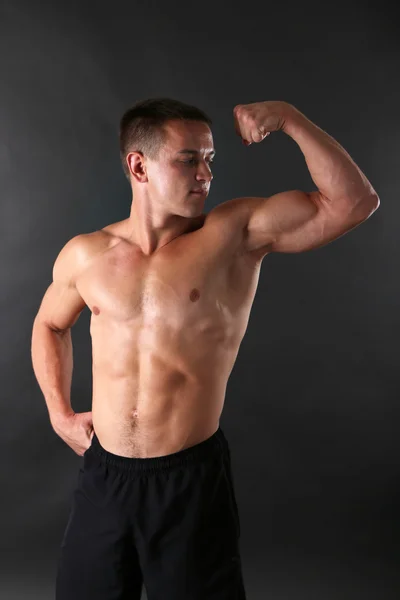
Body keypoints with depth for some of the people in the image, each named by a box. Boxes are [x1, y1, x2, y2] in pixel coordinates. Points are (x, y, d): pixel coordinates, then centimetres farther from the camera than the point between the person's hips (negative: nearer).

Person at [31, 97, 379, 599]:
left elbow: (354, 203, -15)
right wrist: (59, 412, 11)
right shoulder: (84, 255, 0)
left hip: (193, 481, -3)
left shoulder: (236, 233, -8)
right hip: (103, 476, 4)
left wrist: (289, 118, -20)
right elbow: (49, 324, 19)